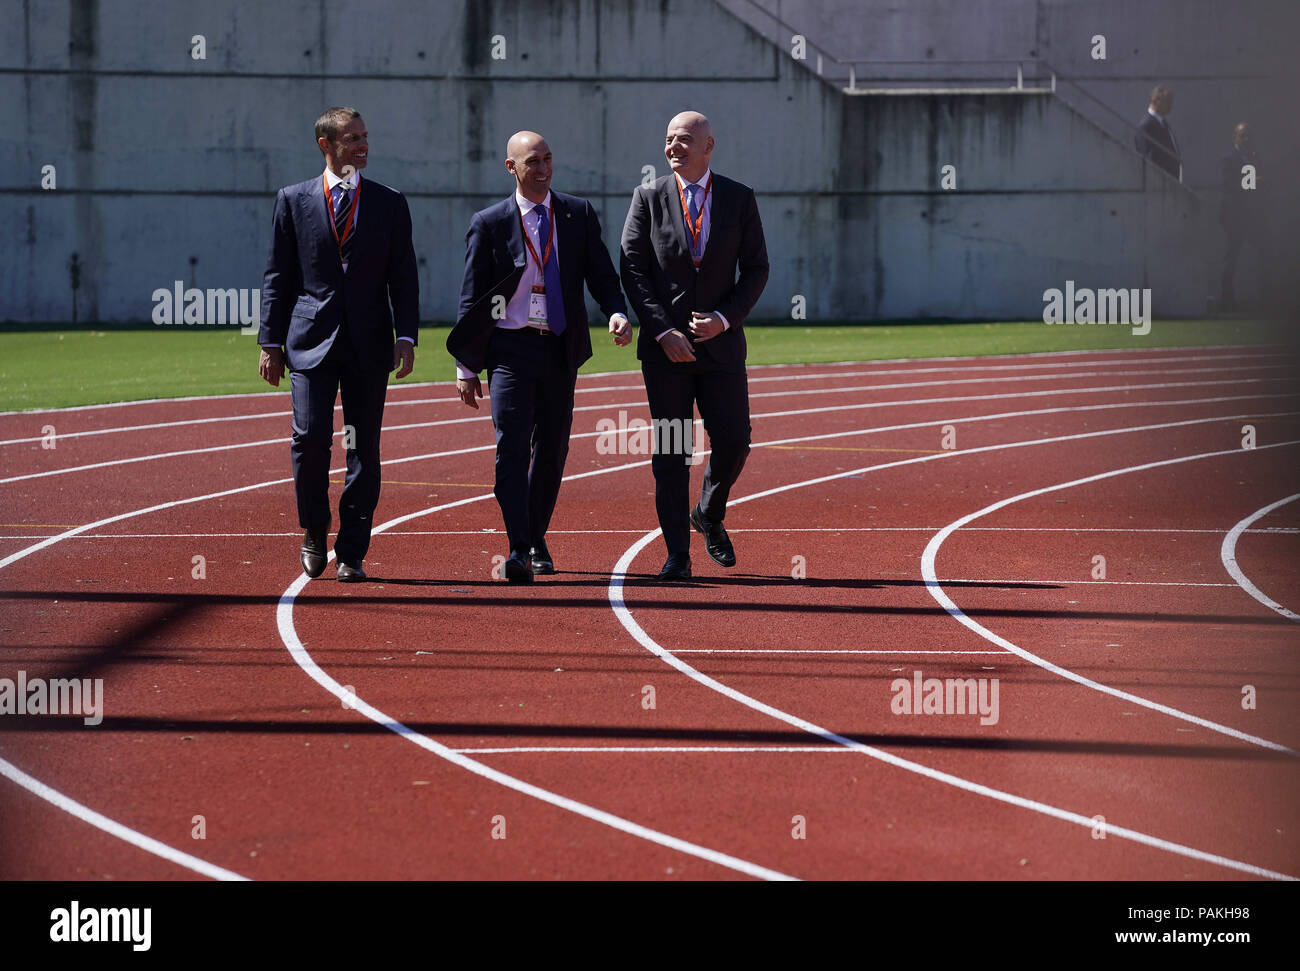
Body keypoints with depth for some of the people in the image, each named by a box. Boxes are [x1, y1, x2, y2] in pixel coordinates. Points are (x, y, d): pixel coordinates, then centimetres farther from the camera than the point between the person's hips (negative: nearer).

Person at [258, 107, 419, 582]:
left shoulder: (390, 204, 9)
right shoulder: (293, 200, 6)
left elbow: (403, 277, 7)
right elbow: (277, 278, 7)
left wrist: (406, 336, -5)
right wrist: (270, 342, 1)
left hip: (369, 345, 1)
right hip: (311, 342, -1)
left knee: (364, 448, 0)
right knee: (311, 437, -12)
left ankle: (352, 553, 7)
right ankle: (314, 530, 11)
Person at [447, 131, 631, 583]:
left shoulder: (579, 215, 7)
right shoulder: (489, 223, 1)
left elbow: (601, 275, 6)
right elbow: (472, 299, 3)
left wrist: (617, 313, -16)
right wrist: (466, 365, 0)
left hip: (560, 349, 3)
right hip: (510, 346, -3)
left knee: (552, 449, 9)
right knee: (512, 448, -14)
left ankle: (537, 542, 25)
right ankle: (519, 550, -19)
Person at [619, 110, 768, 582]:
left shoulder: (739, 199, 3)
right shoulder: (649, 198, 1)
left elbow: (756, 269, 4)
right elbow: (633, 271, -2)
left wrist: (725, 318, -11)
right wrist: (663, 331, -11)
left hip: (721, 342, 1)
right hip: (665, 346, -1)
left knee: (733, 444, -1)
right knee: (669, 451, -1)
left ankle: (709, 515, 29)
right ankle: (677, 554, 2)